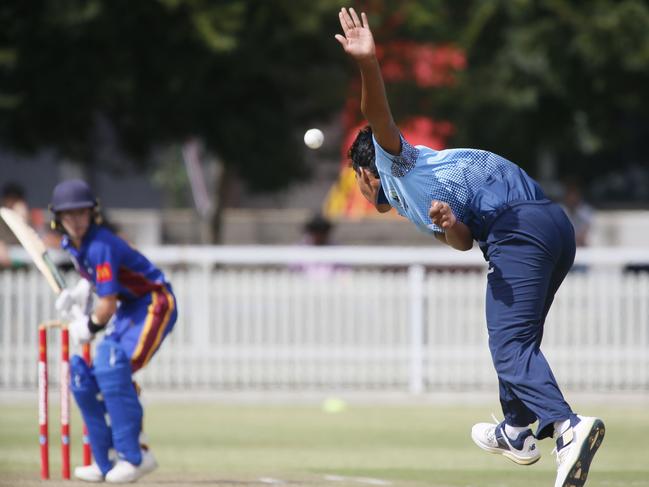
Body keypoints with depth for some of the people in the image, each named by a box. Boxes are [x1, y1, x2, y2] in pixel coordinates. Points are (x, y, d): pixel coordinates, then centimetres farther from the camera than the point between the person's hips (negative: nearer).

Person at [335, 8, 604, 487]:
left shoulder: (395, 161, 15)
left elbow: (378, 115, -6)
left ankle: (568, 427, -39)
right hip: (557, 223, 9)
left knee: (511, 348, -18)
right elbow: (463, 242, 16)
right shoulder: (432, 188, 35)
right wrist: (449, 226, -7)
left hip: (518, 228, -9)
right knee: (516, 337, 28)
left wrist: (368, 65, -23)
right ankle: (517, 431, 43)